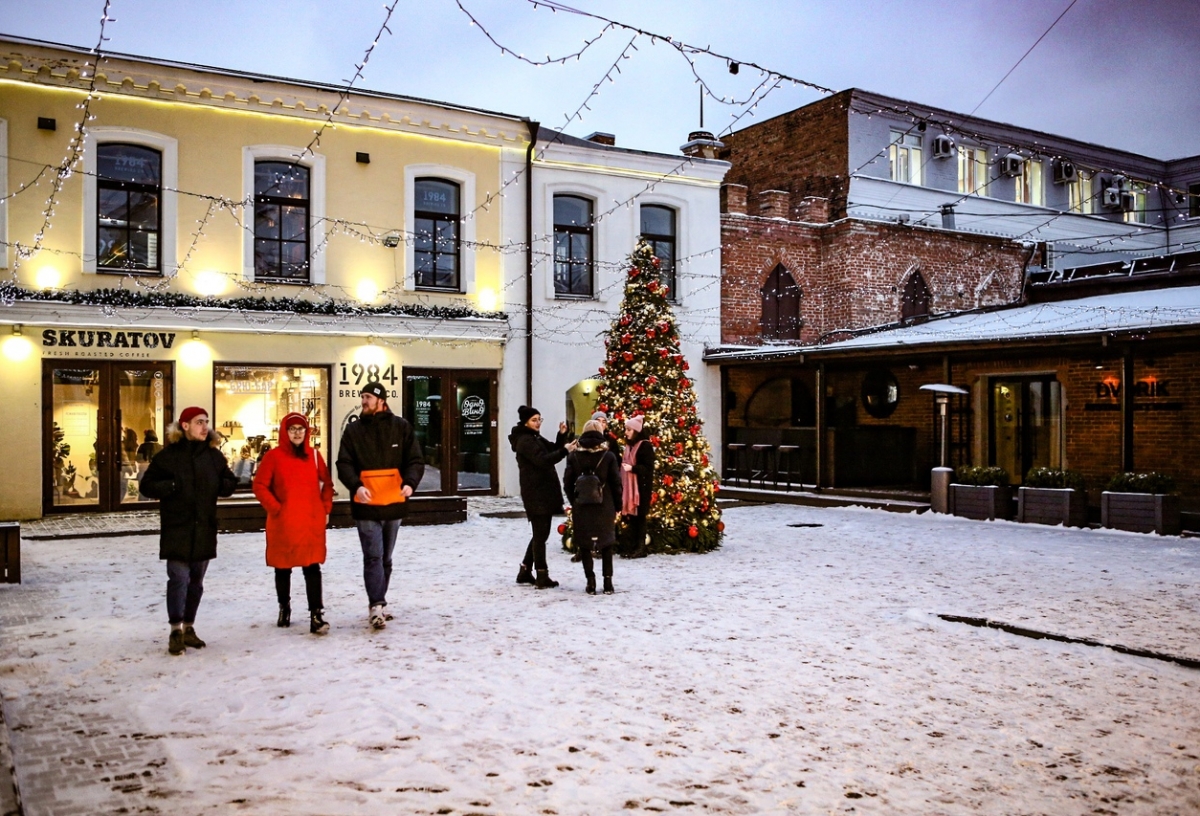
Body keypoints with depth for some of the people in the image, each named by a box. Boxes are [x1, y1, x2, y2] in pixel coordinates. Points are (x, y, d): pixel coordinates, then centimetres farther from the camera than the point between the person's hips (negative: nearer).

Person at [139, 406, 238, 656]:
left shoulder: (214, 455, 9)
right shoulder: (168, 455, -3)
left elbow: (230, 482, 18)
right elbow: (147, 485, -2)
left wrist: (222, 485, -4)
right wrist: (170, 486, -18)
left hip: (204, 529, 5)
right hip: (176, 529, -4)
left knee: (196, 581, 12)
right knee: (179, 578, -12)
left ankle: (188, 628, 23)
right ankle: (176, 631, -5)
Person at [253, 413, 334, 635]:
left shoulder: (314, 455, 6)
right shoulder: (274, 457, -3)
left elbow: (327, 483, 14)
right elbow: (260, 485, -3)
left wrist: (326, 509, 7)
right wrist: (275, 508, -9)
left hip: (312, 523, 1)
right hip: (282, 524, -1)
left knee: (312, 568, -4)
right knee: (283, 568, 13)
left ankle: (316, 615, -4)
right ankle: (284, 608, 33)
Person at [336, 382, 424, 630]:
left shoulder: (401, 427, 3)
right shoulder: (353, 430, 3)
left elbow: (415, 460, 0)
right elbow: (344, 464, -3)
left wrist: (410, 482, -19)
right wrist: (356, 485, -22)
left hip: (393, 504, 2)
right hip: (366, 505, -2)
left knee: (385, 558, 13)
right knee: (373, 556, -10)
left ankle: (378, 603, 25)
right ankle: (376, 606, -10)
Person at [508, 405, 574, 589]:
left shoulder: (536, 438, 17)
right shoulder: (525, 440, -14)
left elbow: (553, 449, 16)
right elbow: (543, 460, -26)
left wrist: (562, 435, -1)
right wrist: (565, 451, -34)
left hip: (543, 492, 10)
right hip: (535, 494, -10)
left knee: (540, 534, 15)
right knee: (541, 535, -6)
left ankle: (525, 571, 24)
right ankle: (542, 576, -2)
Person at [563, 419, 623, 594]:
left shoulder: (573, 456, -2)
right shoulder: (608, 456, -5)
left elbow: (567, 483, 0)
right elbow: (616, 483, -3)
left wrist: (574, 503, 11)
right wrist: (617, 507, 6)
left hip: (581, 507, 0)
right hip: (604, 507, 0)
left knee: (584, 544, 9)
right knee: (606, 543, 13)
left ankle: (591, 583, 7)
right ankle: (608, 582, 10)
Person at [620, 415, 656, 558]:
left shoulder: (645, 445, -9)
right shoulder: (629, 445, 16)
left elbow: (649, 468, -14)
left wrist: (632, 468, -23)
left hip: (641, 487, -8)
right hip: (629, 487, 8)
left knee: (639, 516, -5)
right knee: (632, 516, 8)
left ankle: (641, 548, 0)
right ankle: (635, 546, 14)